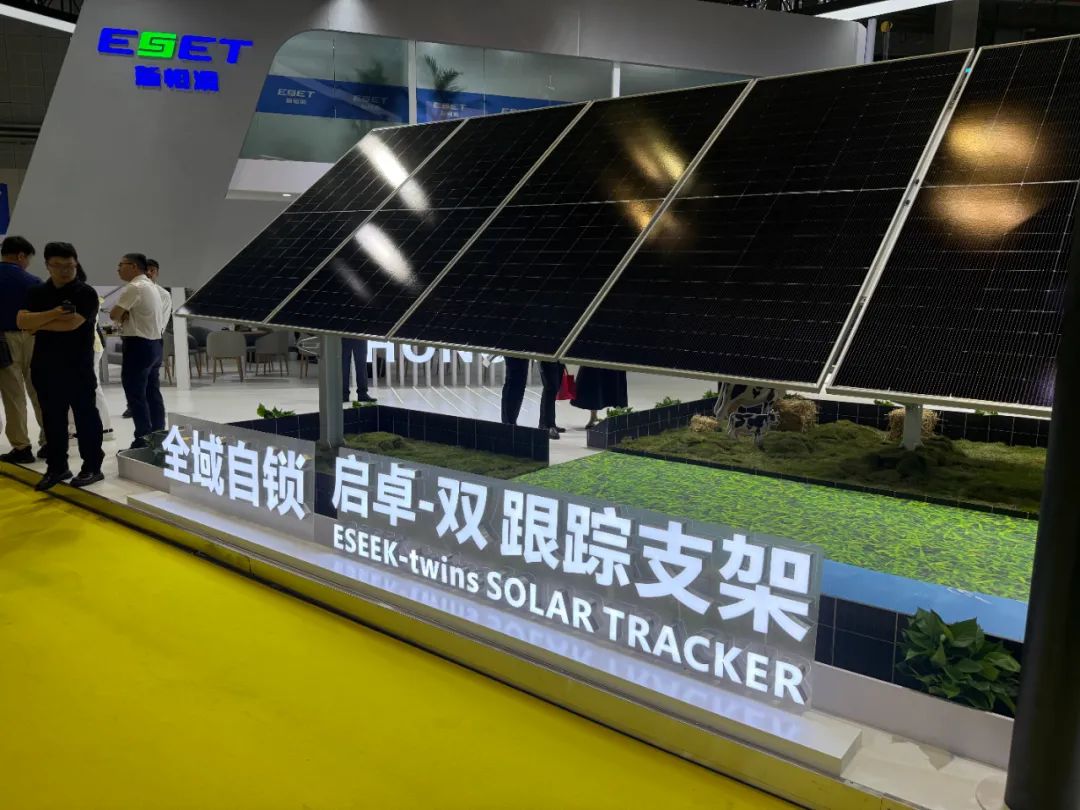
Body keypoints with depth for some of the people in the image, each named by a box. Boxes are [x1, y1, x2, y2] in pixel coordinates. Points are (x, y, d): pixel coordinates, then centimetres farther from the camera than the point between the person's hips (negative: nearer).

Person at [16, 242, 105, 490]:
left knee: (85, 416, 2)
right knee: (52, 418, 11)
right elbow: (22, 321, -3)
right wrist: (52, 314, -17)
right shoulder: (37, 293, 10)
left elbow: (71, 324, -18)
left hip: (78, 368, -5)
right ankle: (57, 466, 21)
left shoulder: (85, 293, -6)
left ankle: (92, 467, 10)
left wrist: (38, 324, -5)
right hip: (45, 367, 5)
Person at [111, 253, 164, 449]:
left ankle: (143, 440, -4)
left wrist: (122, 316, 6)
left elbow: (114, 314, -15)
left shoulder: (135, 287, -15)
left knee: (136, 395, -5)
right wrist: (126, 316, -4)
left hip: (138, 345, -10)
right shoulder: (150, 286, 17)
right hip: (154, 343, 10)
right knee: (153, 393, 12)